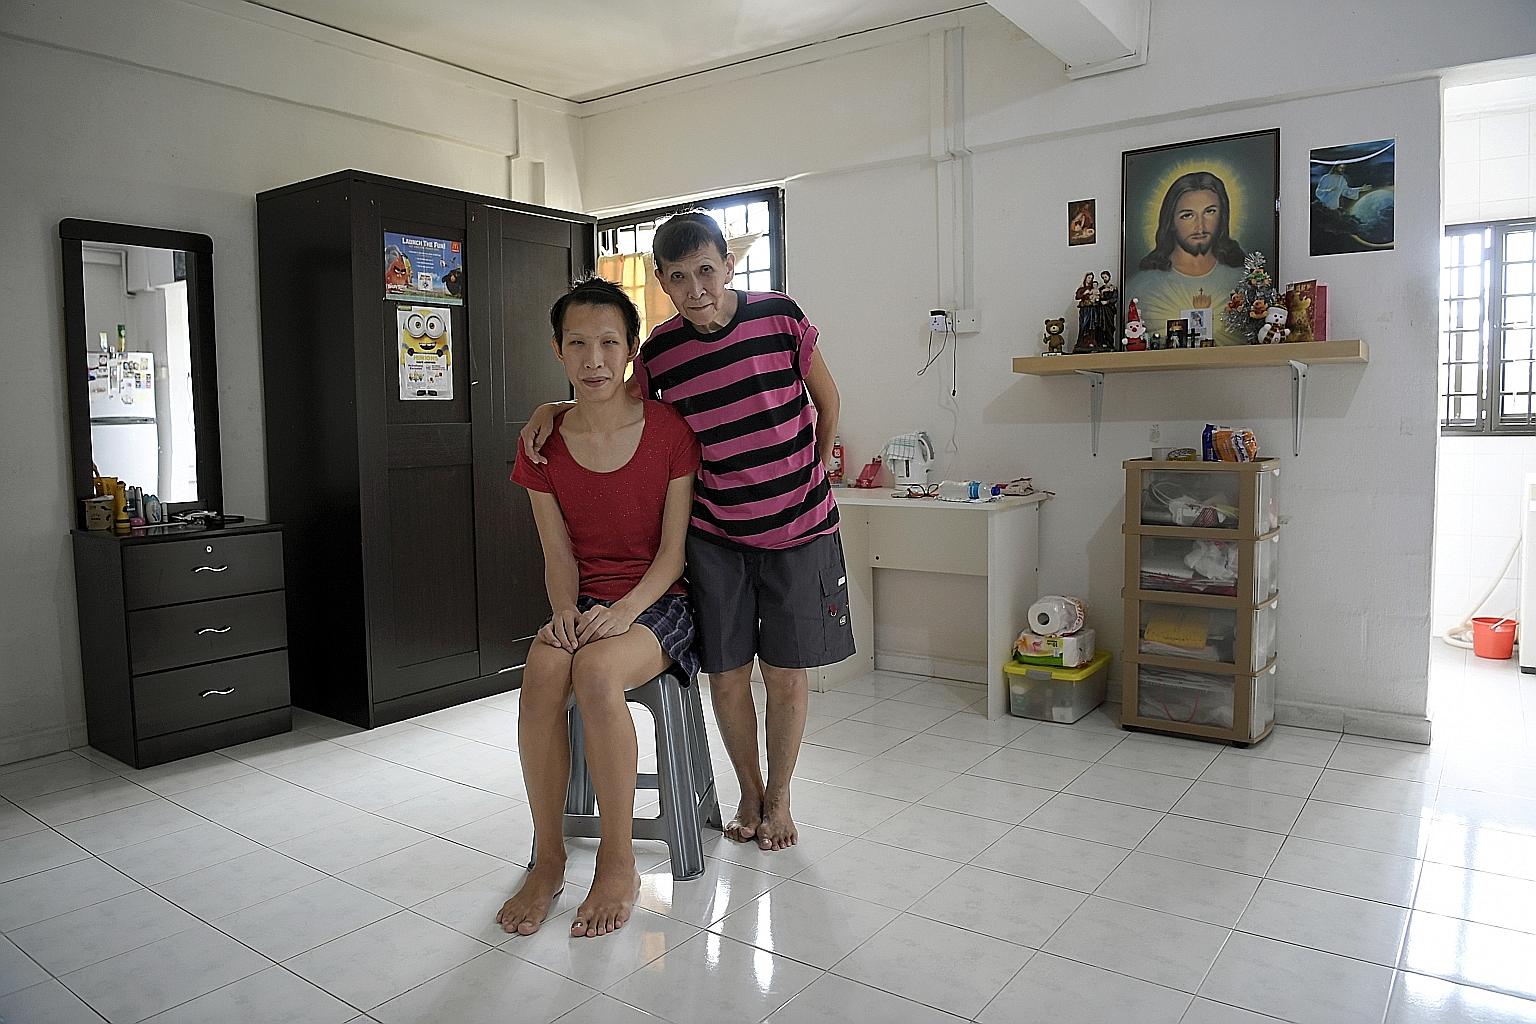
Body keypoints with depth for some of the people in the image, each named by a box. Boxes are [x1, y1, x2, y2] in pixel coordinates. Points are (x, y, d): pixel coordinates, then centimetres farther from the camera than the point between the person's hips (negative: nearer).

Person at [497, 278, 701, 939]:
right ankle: (549, 859, -12)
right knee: (542, 672, -30)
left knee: (596, 671, -34)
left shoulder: (669, 429, -8)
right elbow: (558, 554, 2)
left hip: (657, 599, -3)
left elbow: (673, 549, -7)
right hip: (583, 601, 3)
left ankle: (619, 863, -16)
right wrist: (566, 610, -17)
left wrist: (625, 610, -22)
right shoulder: (544, 444, 2)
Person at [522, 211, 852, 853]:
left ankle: (779, 799, 28)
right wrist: (555, 408, -3)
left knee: (786, 675, 6)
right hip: (715, 538, 1)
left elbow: (827, 401, 5)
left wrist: (810, 479, 10)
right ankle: (750, 794, 29)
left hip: (799, 532, -1)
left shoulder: (779, 316, -9)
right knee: (726, 675, 5)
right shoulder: (659, 352, -5)